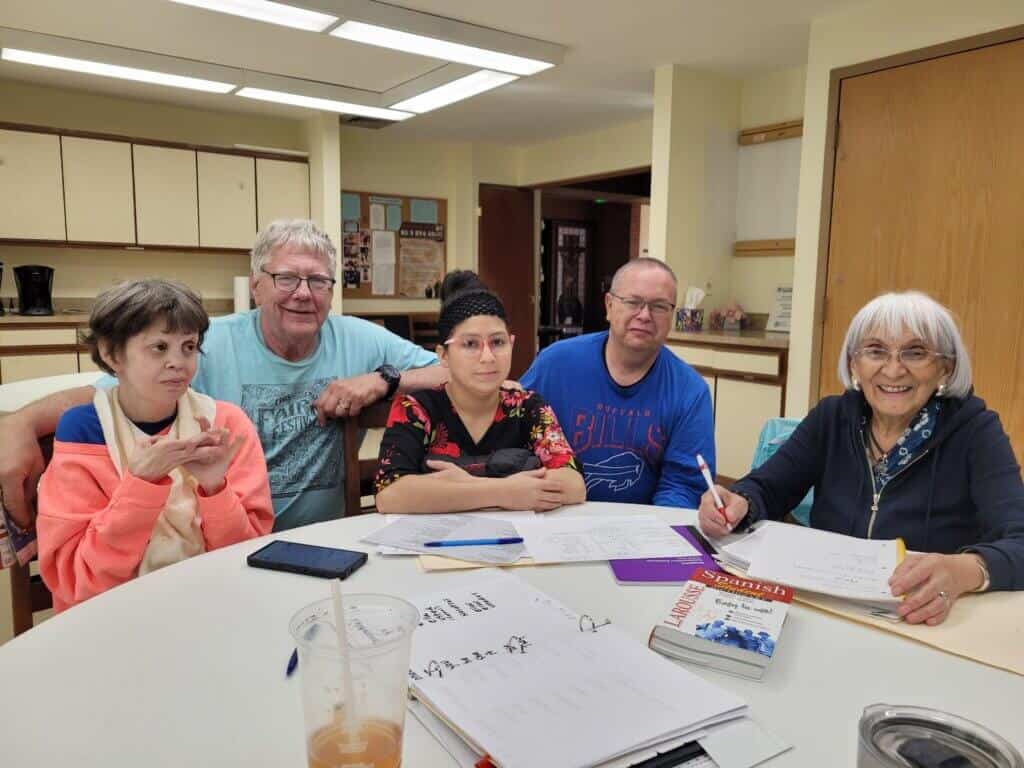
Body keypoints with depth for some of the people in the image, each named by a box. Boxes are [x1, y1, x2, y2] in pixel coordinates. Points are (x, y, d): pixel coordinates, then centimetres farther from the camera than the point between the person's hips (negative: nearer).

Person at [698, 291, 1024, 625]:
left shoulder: (975, 431, -6)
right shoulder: (832, 417, 3)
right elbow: (766, 487, 0)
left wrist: (965, 570, -40)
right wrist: (739, 503, -24)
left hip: (930, 629, 0)